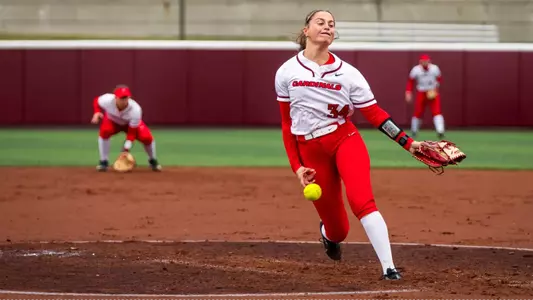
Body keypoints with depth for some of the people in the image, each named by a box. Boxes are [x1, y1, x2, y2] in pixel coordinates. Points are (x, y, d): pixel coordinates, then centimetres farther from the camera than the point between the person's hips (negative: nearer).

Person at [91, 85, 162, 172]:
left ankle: (153, 161, 10)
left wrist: (126, 149, -37)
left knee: (146, 137, -23)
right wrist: (97, 112, -31)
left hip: (131, 124, -1)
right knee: (104, 131, -34)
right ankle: (103, 162, -15)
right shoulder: (107, 100, -36)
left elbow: (132, 132, -31)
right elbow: (96, 101, -10)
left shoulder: (135, 110, -38)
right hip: (112, 121, 1)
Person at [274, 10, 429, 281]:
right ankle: (329, 234, 44)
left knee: (361, 200, -28)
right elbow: (287, 123, 9)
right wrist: (296, 165, 3)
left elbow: (374, 113, -2)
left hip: (345, 139, -1)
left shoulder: (347, 73, -2)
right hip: (311, 151, 1)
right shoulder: (286, 73, 2)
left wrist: (408, 143, -9)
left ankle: (389, 268, -29)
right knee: (337, 228, 4)